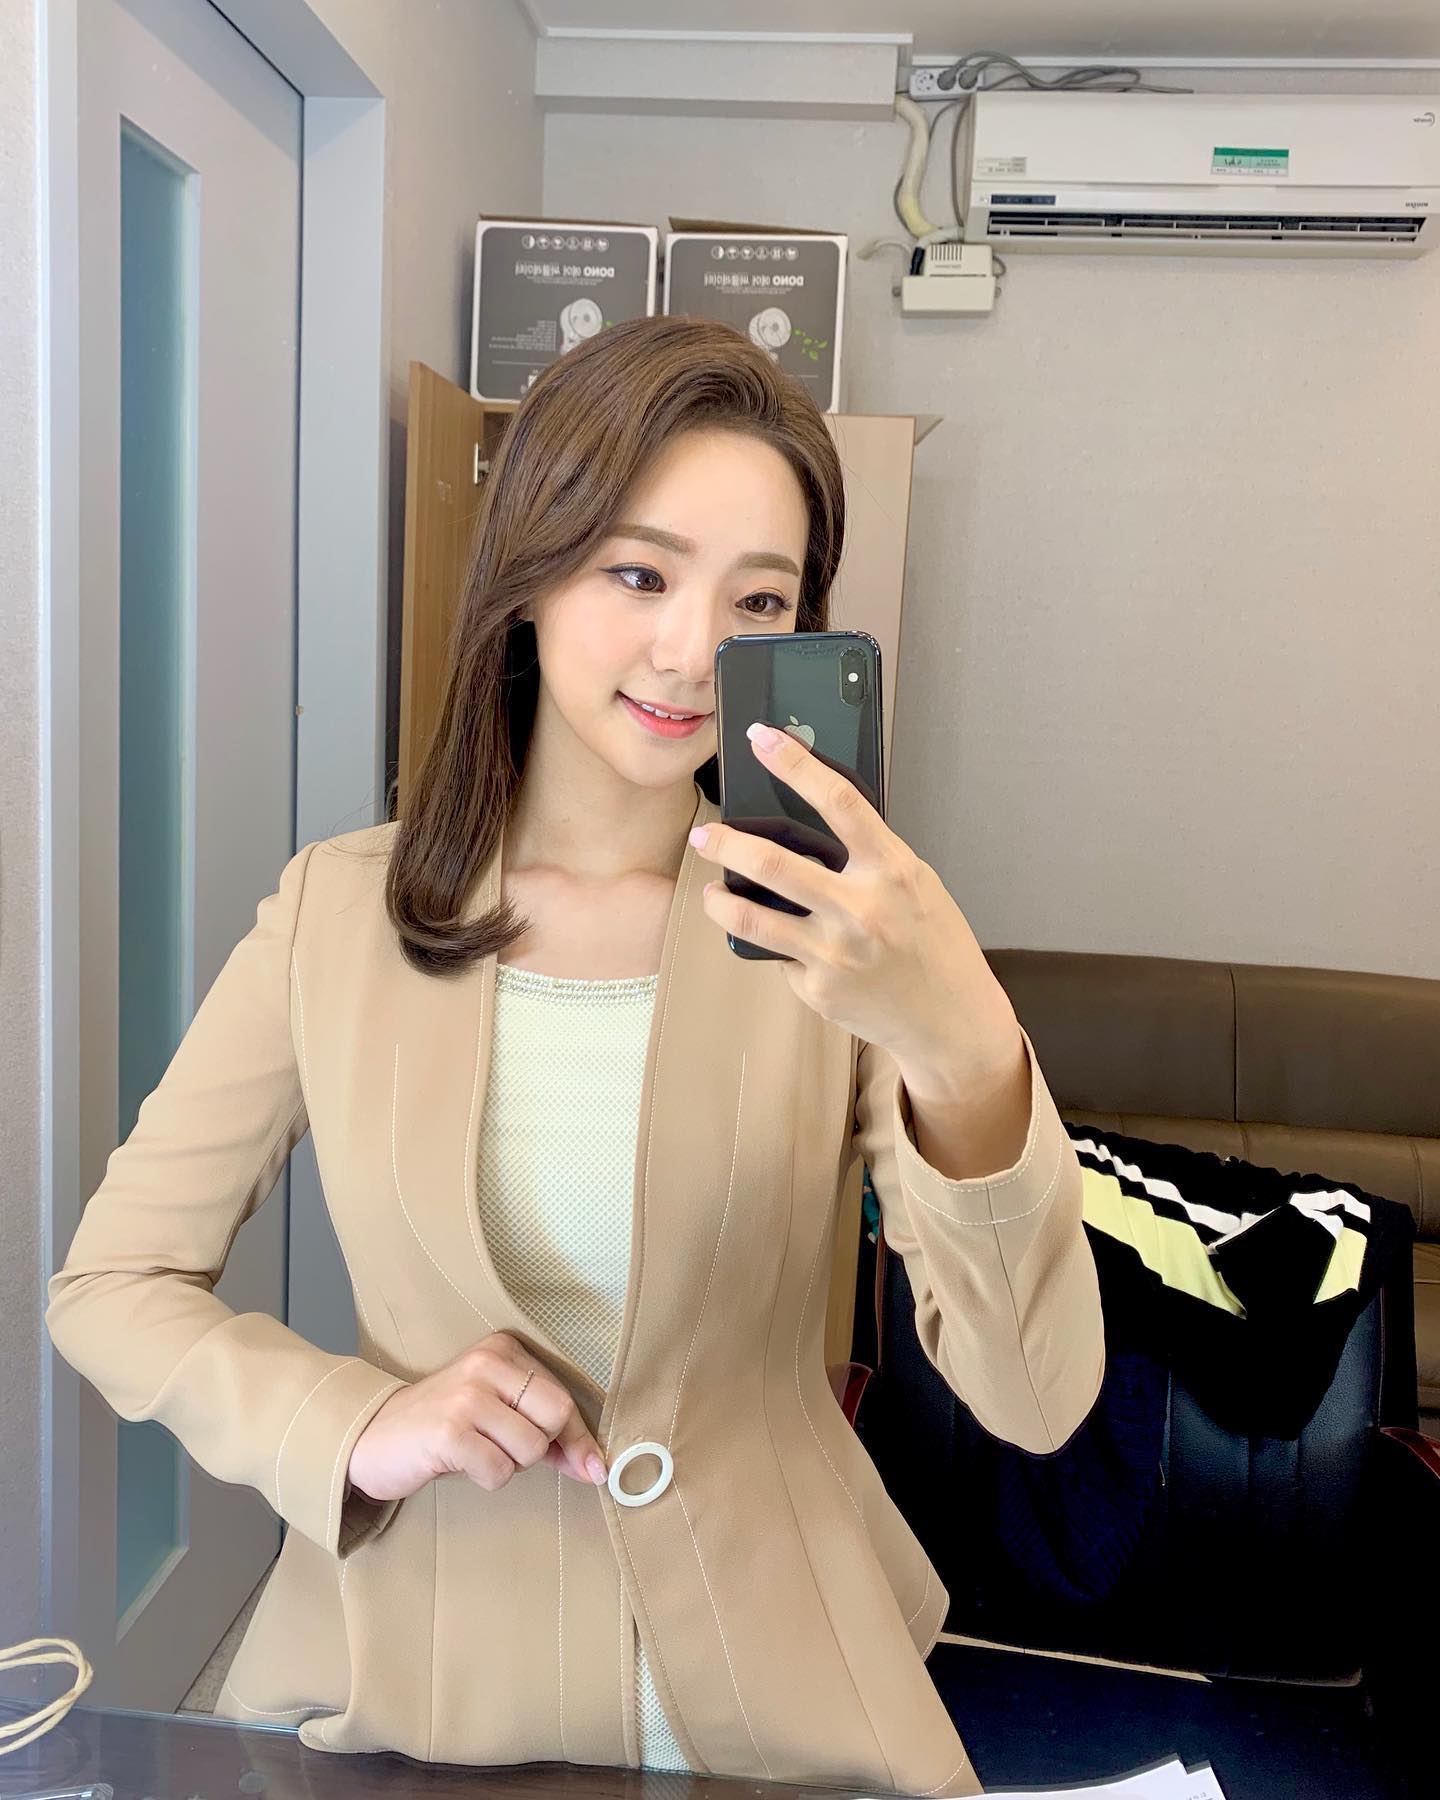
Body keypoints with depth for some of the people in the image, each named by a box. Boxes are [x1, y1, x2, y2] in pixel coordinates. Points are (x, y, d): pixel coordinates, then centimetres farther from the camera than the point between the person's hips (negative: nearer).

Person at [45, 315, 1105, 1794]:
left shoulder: (835, 923, -8)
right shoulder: (338, 912, -5)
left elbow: (1036, 1401, -16)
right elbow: (111, 1285, 4)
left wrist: (967, 1054, -34)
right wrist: (357, 1425, -14)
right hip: (414, 1680, 1)